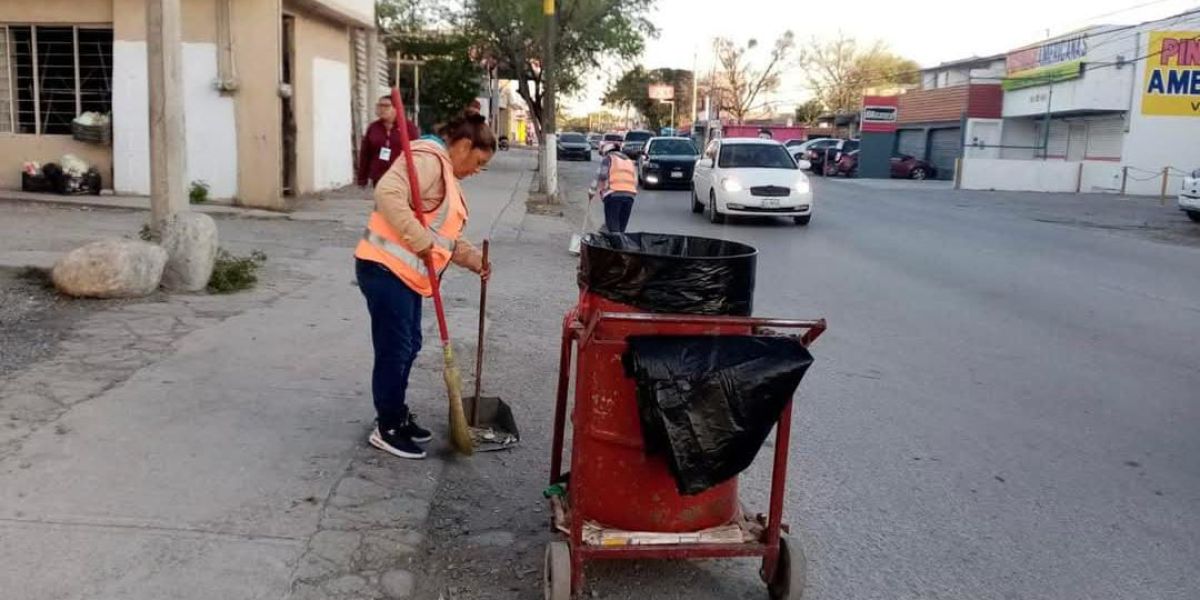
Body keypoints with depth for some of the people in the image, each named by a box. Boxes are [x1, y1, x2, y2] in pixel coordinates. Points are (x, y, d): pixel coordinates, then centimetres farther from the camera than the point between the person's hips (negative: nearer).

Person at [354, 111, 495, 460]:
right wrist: (422, 242, -29)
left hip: (406, 274, 11)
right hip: (385, 270, -10)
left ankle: (398, 415, 31)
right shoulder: (429, 160, -14)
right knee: (394, 350, -3)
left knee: (408, 347, 17)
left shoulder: (448, 176, 19)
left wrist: (475, 260, 11)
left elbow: (447, 236, 24)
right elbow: (387, 195, -31)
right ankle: (386, 429, 9)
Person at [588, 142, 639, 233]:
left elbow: (601, 175, -3)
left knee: (613, 229, -9)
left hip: (613, 194, -6)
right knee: (621, 228, 10)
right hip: (630, 194, 6)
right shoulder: (629, 160, 28)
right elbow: (635, 180, 24)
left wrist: (592, 191, 4)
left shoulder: (608, 158, 8)